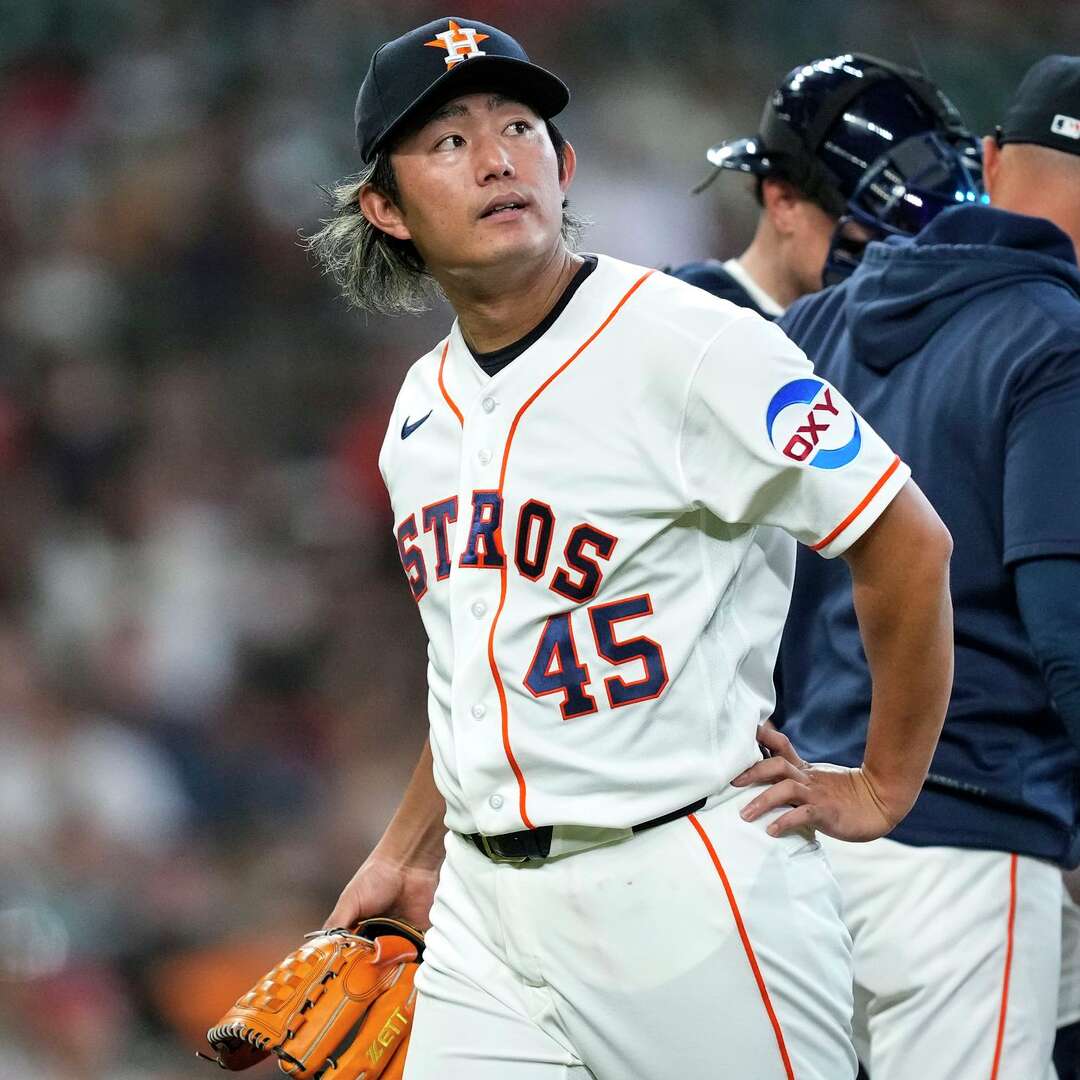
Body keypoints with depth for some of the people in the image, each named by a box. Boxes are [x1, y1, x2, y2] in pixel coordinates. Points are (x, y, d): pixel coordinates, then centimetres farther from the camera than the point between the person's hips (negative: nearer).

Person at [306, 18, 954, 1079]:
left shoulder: (689, 346, -12)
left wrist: (882, 789, -5)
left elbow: (909, 545, -11)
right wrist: (405, 853, 22)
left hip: (687, 895, -6)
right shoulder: (423, 407, 12)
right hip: (485, 909, 7)